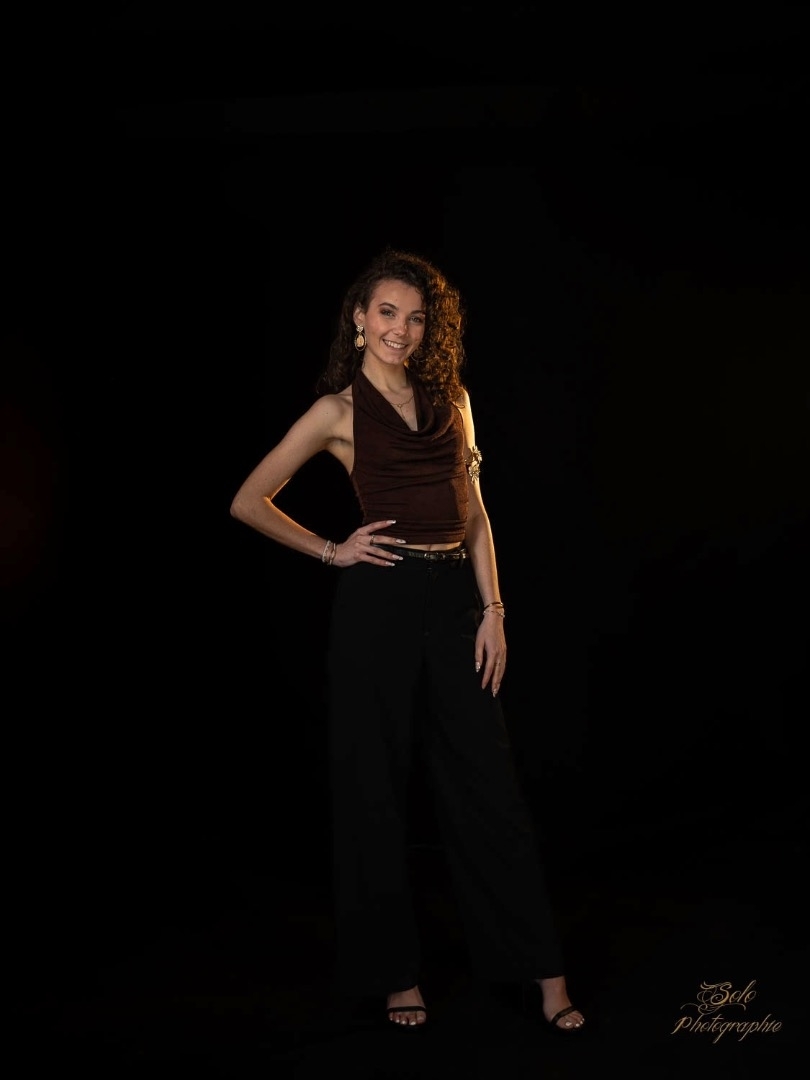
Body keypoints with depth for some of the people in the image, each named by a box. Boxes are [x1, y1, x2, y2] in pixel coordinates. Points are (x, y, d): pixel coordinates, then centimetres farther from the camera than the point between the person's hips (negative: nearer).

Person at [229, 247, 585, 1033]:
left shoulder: (450, 397, 12)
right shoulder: (338, 410, 1)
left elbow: (473, 510, 9)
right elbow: (248, 504, 5)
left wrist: (493, 610, 2)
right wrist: (331, 552, 2)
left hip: (456, 601, 3)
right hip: (380, 604, -3)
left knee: (487, 785, 4)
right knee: (376, 787, 6)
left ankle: (542, 970, 13)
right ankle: (393, 970, 22)